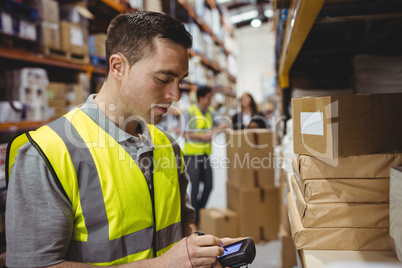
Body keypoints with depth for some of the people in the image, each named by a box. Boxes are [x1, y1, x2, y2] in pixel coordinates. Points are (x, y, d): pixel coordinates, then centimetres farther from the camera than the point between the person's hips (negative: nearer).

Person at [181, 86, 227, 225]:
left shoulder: (210, 111, 9)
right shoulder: (189, 112, -9)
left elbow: (222, 124, 4)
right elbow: (185, 134, -14)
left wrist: (213, 131, -15)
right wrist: (202, 136, -20)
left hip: (205, 154, 6)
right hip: (192, 154, -6)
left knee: (208, 185, 8)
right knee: (195, 186, -2)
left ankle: (201, 211, 28)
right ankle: (195, 218, 11)